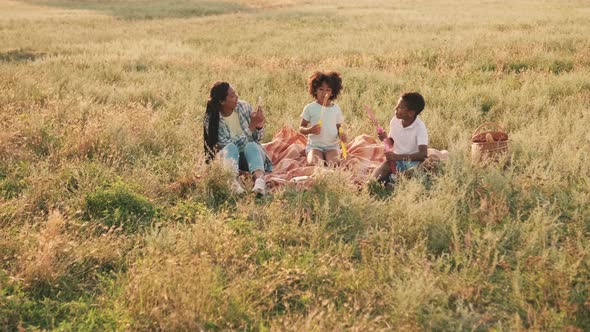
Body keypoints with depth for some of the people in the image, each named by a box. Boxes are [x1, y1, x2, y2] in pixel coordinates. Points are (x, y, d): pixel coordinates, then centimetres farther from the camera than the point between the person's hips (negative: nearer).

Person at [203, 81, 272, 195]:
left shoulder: (244, 107, -5)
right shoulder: (211, 120, -14)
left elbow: (257, 138, 2)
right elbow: (229, 144, -18)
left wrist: (259, 126, -21)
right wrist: (252, 126, -24)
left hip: (250, 151, 2)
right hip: (229, 156, -2)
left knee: (251, 145, -31)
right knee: (230, 148, -32)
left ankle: (259, 180, -59)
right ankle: (234, 181, -59)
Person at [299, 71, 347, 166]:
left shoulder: (336, 109, 9)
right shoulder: (310, 108, 2)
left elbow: (338, 127, 16)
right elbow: (301, 128, 4)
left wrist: (341, 134, -9)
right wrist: (310, 130, -19)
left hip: (332, 145, 1)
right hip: (314, 145, -1)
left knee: (333, 163, -31)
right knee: (313, 162, -34)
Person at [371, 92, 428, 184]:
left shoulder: (420, 127, -19)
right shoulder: (395, 121, -3)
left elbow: (423, 154, -30)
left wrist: (398, 157, -38)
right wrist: (386, 138, -10)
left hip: (412, 160, -4)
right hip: (396, 158, 4)